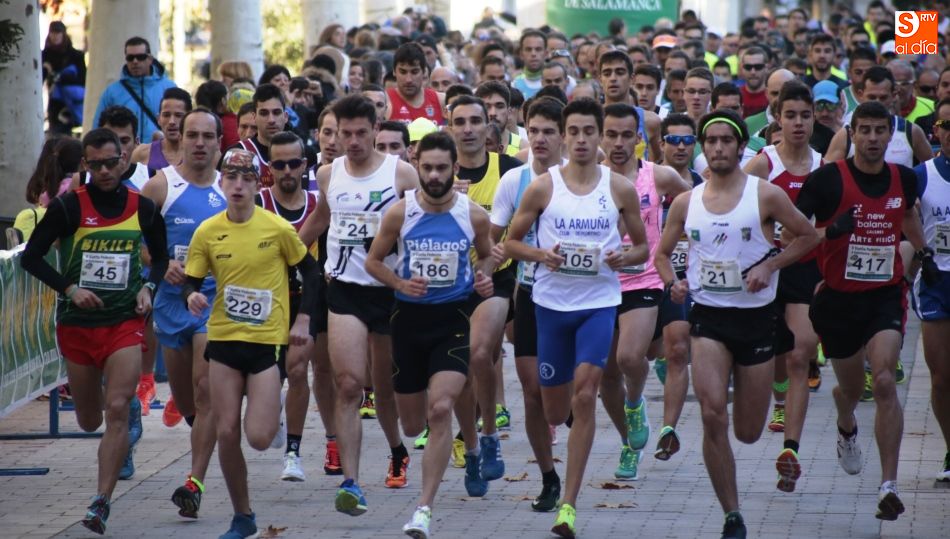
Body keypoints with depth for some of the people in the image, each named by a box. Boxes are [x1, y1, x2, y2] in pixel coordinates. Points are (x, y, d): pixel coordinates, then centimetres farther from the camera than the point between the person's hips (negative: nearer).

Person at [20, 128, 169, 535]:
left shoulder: (143, 208, 2)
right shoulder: (68, 207, -5)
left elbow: (161, 257, 18)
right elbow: (31, 257, -3)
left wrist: (149, 288, -1)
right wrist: (68, 289, -14)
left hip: (125, 322, 0)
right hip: (77, 323, 1)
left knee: (117, 411, -16)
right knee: (89, 421, 13)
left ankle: (101, 504, -15)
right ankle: (129, 407, 50)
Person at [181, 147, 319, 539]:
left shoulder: (278, 229, -7)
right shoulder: (207, 232, -1)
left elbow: (310, 271, 5)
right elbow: (190, 283, 4)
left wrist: (303, 318, -2)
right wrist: (192, 297, -19)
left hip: (268, 340, -2)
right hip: (223, 340, 2)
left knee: (259, 437, -10)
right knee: (226, 433, -1)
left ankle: (271, 407, 28)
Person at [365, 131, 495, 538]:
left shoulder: (474, 215, -5)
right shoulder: (400, 212, -6)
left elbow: (486, 255, 14)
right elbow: (373, 260, 5)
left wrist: (484, 277, -8)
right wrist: (400, 284, -13)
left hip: (453, 319, -1)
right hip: (410, 317, 1)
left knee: (440, 410, -20)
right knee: (412, 425, 11)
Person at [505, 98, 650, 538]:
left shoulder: (620, 189, 1)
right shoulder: (543, 187, -1)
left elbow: (642, 246, 10)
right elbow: (512, 241, 6)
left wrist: (624, 258, -13)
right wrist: (542, 255, -14)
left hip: (599, 303, -1)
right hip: (552, 302, 1)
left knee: (584, 395, -16)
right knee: (554, 412, 8)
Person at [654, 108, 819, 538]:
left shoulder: (766, 195, -4)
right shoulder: (686, 202, 4)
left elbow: (808, 236, 3)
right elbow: (662, 252, 16)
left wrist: (769, 266, -10)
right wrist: (672, 282, -5)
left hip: (755, 315, -1)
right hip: (708, 316, 1)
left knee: (748, 433, 6)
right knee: (713, 416, -19)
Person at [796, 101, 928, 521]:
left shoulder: (904, 179, 2)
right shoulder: (828, 179, -11)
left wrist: (923, 255, 32)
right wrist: (829, 232, -27)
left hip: (886, 297, 1)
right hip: (838, 298, -1)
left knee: (884, 382, -19)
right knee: (851, 385, 17)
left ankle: (889, 484, -19)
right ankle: (847, 430, 56)